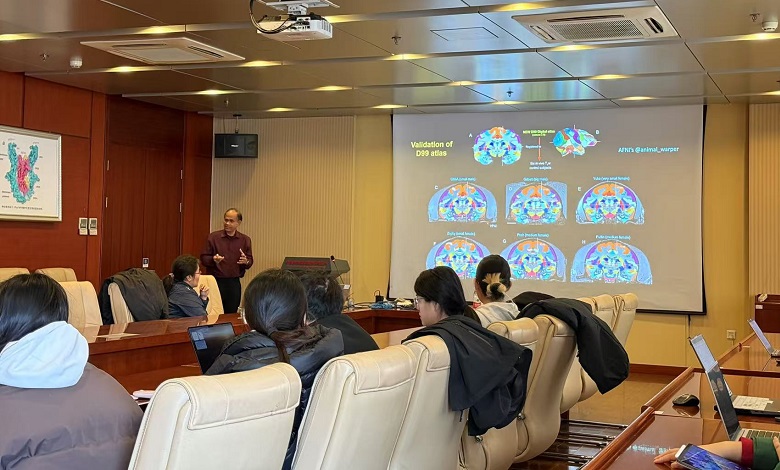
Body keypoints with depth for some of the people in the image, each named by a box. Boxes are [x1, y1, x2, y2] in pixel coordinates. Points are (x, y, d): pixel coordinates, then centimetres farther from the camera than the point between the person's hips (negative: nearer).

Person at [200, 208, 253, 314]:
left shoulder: (245, 240, 8)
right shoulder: (213, 237, 1)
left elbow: (250, 261, 9)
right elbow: (203, 258, 0)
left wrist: (246, 262, -14)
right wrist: (213, 260, -20)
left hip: (234, 283, 2)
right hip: (216, 281, -2)